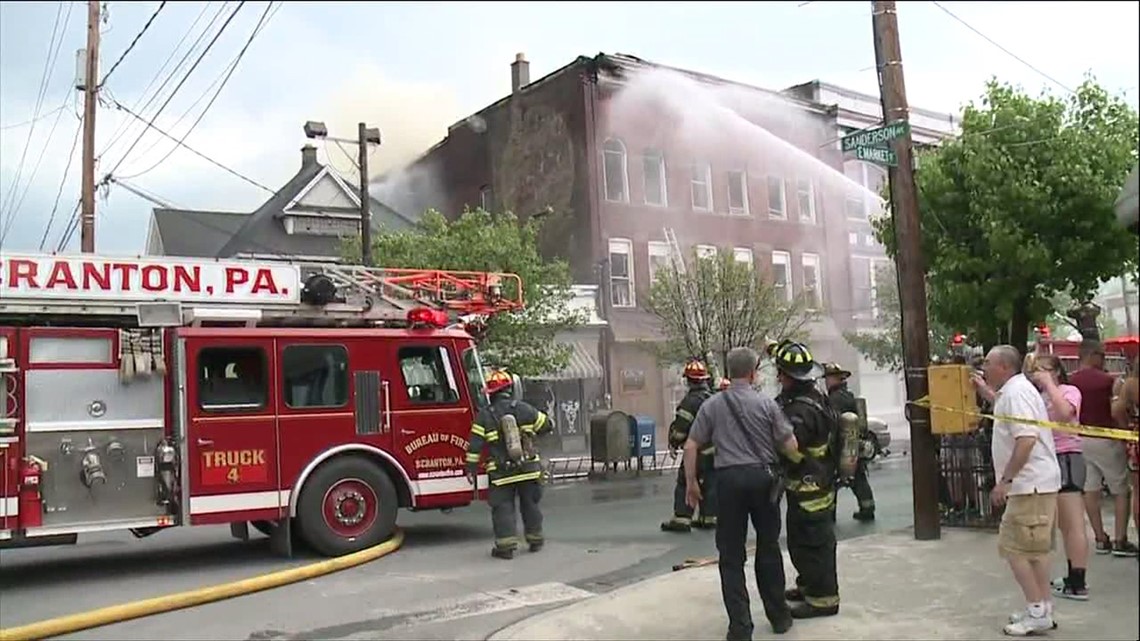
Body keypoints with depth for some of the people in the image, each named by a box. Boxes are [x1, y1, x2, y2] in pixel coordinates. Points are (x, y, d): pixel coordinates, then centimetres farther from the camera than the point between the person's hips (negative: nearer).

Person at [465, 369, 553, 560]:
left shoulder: (484, 415, -5)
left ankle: (506, 546, 0)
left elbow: (475, 445, -7)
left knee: (503, 507, 4)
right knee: (530, 504, 16)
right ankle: (535, 540, 26)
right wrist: (531, 431, 29)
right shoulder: (523, 408, -2)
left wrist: (471, 469, -1)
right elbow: (547, 425, 9)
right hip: (529, 469, 2)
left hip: (501, 473, -2)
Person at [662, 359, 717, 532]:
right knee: (710, 484, 13)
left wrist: (673, 444, -2)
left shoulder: (691, 400, -14)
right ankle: (709, 517, 17)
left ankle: (681, 518, -5)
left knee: (685, 483, -3)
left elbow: (680, 426, -15)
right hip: (715, 449, 8)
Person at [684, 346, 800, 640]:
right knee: (769, 548, 17)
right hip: (763, 477, 1)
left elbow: (691, 446, 0)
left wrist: (691, 482, 10)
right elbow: (791, 447, -2)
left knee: (731, 555, 6)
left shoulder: (712, 405, 1)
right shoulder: (766, 403, -1)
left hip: (729, 478, 0)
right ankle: (778, 616, 26)